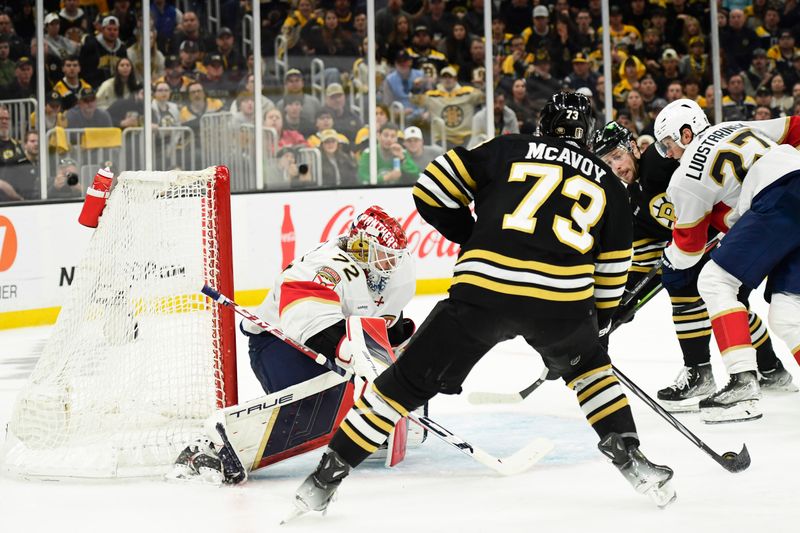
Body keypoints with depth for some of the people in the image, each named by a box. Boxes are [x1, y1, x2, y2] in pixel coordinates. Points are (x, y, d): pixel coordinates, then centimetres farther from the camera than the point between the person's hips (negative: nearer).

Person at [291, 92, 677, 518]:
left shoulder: (506, 150, 17)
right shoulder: (607, 182, 21)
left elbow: (432, 189, 13)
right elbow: (611, 273, 24)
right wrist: (597, 322, 38)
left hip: (483, 291, -1)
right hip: (562, 303, 1)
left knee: (408, 381, 10)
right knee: (586, 366, 34)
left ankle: (327, 475, 11)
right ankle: (626, 453, 23)